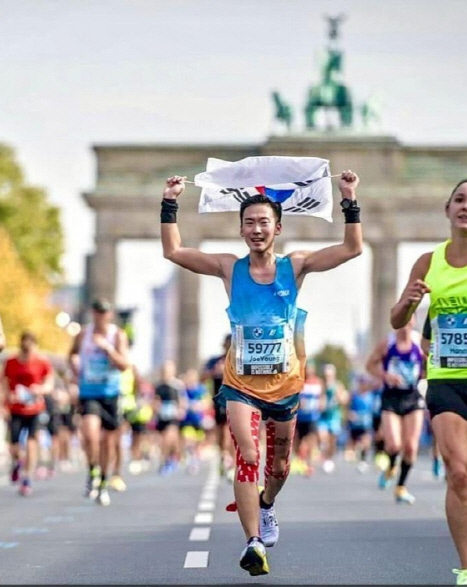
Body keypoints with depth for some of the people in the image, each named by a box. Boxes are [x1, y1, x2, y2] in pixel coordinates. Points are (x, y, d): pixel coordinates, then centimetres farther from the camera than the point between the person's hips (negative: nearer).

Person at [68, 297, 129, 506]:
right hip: (88, 393, -1)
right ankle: (92, 473, 0)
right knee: (90, 433, -23)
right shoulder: (83, 334, 1)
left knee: (108, 440, 9)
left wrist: (107, 347, -25)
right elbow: (72, 354, 20)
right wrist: (77, 373, 3)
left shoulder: (118, 335, -4)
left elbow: (123, 365, -13)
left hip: (110, 393, 1)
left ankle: (103, 483, 27)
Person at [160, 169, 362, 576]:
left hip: (285, 383, 2)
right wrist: (170, 205, -11)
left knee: (279, 465, 17)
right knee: (247, 458, -20)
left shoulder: (295, 266, -3)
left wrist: (349, 202, -17)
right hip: (241, 383, -1)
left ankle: (267, 505, 50)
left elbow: (353, 249, -8)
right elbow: (173, 251, -3)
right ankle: (254, 543, -17)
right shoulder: (229, 268, -2)